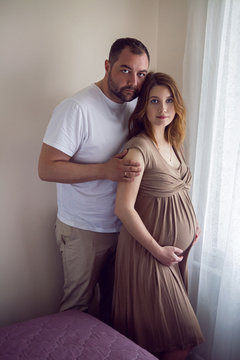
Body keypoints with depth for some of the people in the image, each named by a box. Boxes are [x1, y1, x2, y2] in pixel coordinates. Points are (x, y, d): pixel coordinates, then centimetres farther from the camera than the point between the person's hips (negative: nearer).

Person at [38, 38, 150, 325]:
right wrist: (105, 170, -30)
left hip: (123, 225, 6)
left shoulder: (135, 104, 2)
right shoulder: (76, 108, -21)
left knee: (114, 298, 23)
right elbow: (47, 168, -23)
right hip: (83, 231, -6)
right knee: (77, 304, 13)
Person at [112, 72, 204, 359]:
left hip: (178, 246, 8)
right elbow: (123, 209, -23)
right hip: (149, 251, -8)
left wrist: (192, 223, 6)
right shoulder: (139, 148, -19)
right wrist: (158, 250, -17)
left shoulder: (173, 144, 7)